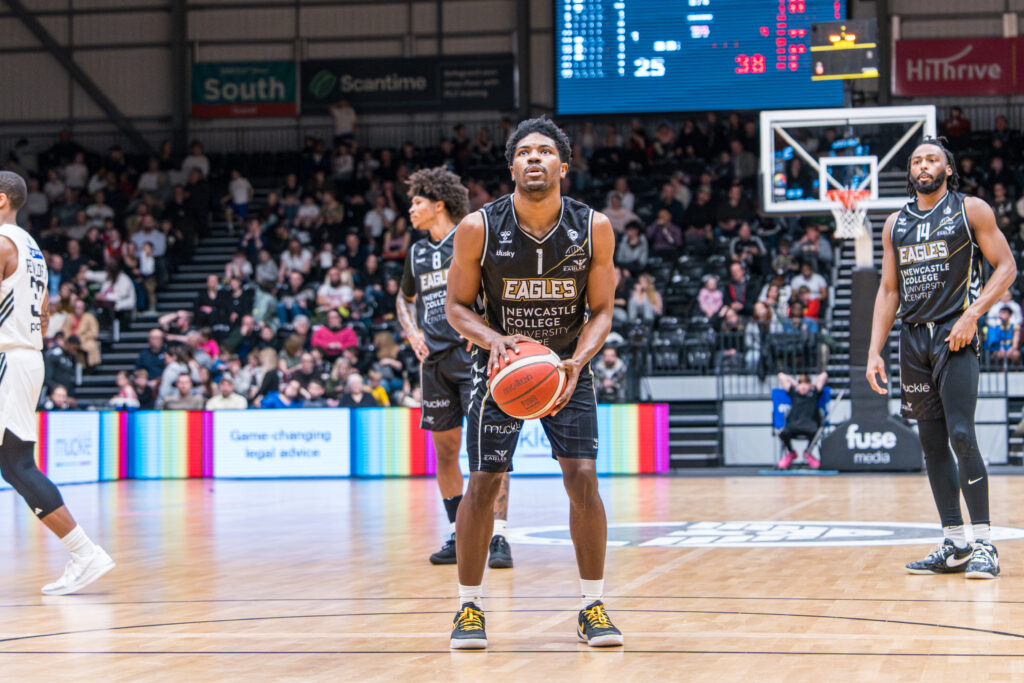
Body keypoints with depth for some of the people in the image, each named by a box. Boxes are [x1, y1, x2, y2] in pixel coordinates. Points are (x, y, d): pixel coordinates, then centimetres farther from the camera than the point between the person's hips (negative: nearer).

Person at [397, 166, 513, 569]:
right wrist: (412, 333, 12)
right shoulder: (417, 252, 16)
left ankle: (498, 538, -13)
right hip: (434, 358, 6)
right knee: (444, 448, 8)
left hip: (471, 354, -6)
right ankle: (456, 537, 18)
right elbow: (405, 300, 31)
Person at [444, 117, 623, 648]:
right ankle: (470, 607, 12)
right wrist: (494, 340, -25)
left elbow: (601, 311, -5)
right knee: (483, 484, -3)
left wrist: (577, 362, -23)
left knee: (583, 477, -9)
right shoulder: (478, 228, -15)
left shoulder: (594, 228, -12)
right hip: (501, 365, -1)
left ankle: (593, 607, 4)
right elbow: (457, 305, -5)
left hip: (567, 365, 1)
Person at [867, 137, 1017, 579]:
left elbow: (1006, 268, -2)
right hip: (914, 339, 5)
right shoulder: (895, 224, 14)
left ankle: (984, 544, -12)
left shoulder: (971, 211, 0)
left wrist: (972, 315, -15)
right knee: (932, 443, 5)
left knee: (961, 436, -16)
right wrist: (875, 352, 8)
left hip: (954, 335, -5)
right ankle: (954, 545, 10)